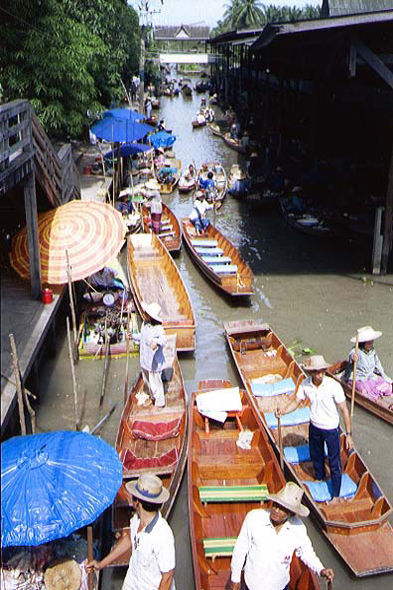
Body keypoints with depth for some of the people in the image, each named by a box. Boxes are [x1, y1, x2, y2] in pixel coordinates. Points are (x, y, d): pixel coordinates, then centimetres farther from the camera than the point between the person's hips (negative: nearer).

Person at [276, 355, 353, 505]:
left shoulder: (334, 386, -26)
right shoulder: (305, 385, -14)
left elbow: (344, 410, -18)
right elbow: (296, 401, -1)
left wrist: (348, 434, -16)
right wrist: (282, 411, -21)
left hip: (331, 429, -4)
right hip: (314, 426, 4)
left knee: (334, 463, 7)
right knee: (316, 455, 26)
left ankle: (336, 495, 27)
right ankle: (319, 477, 55)